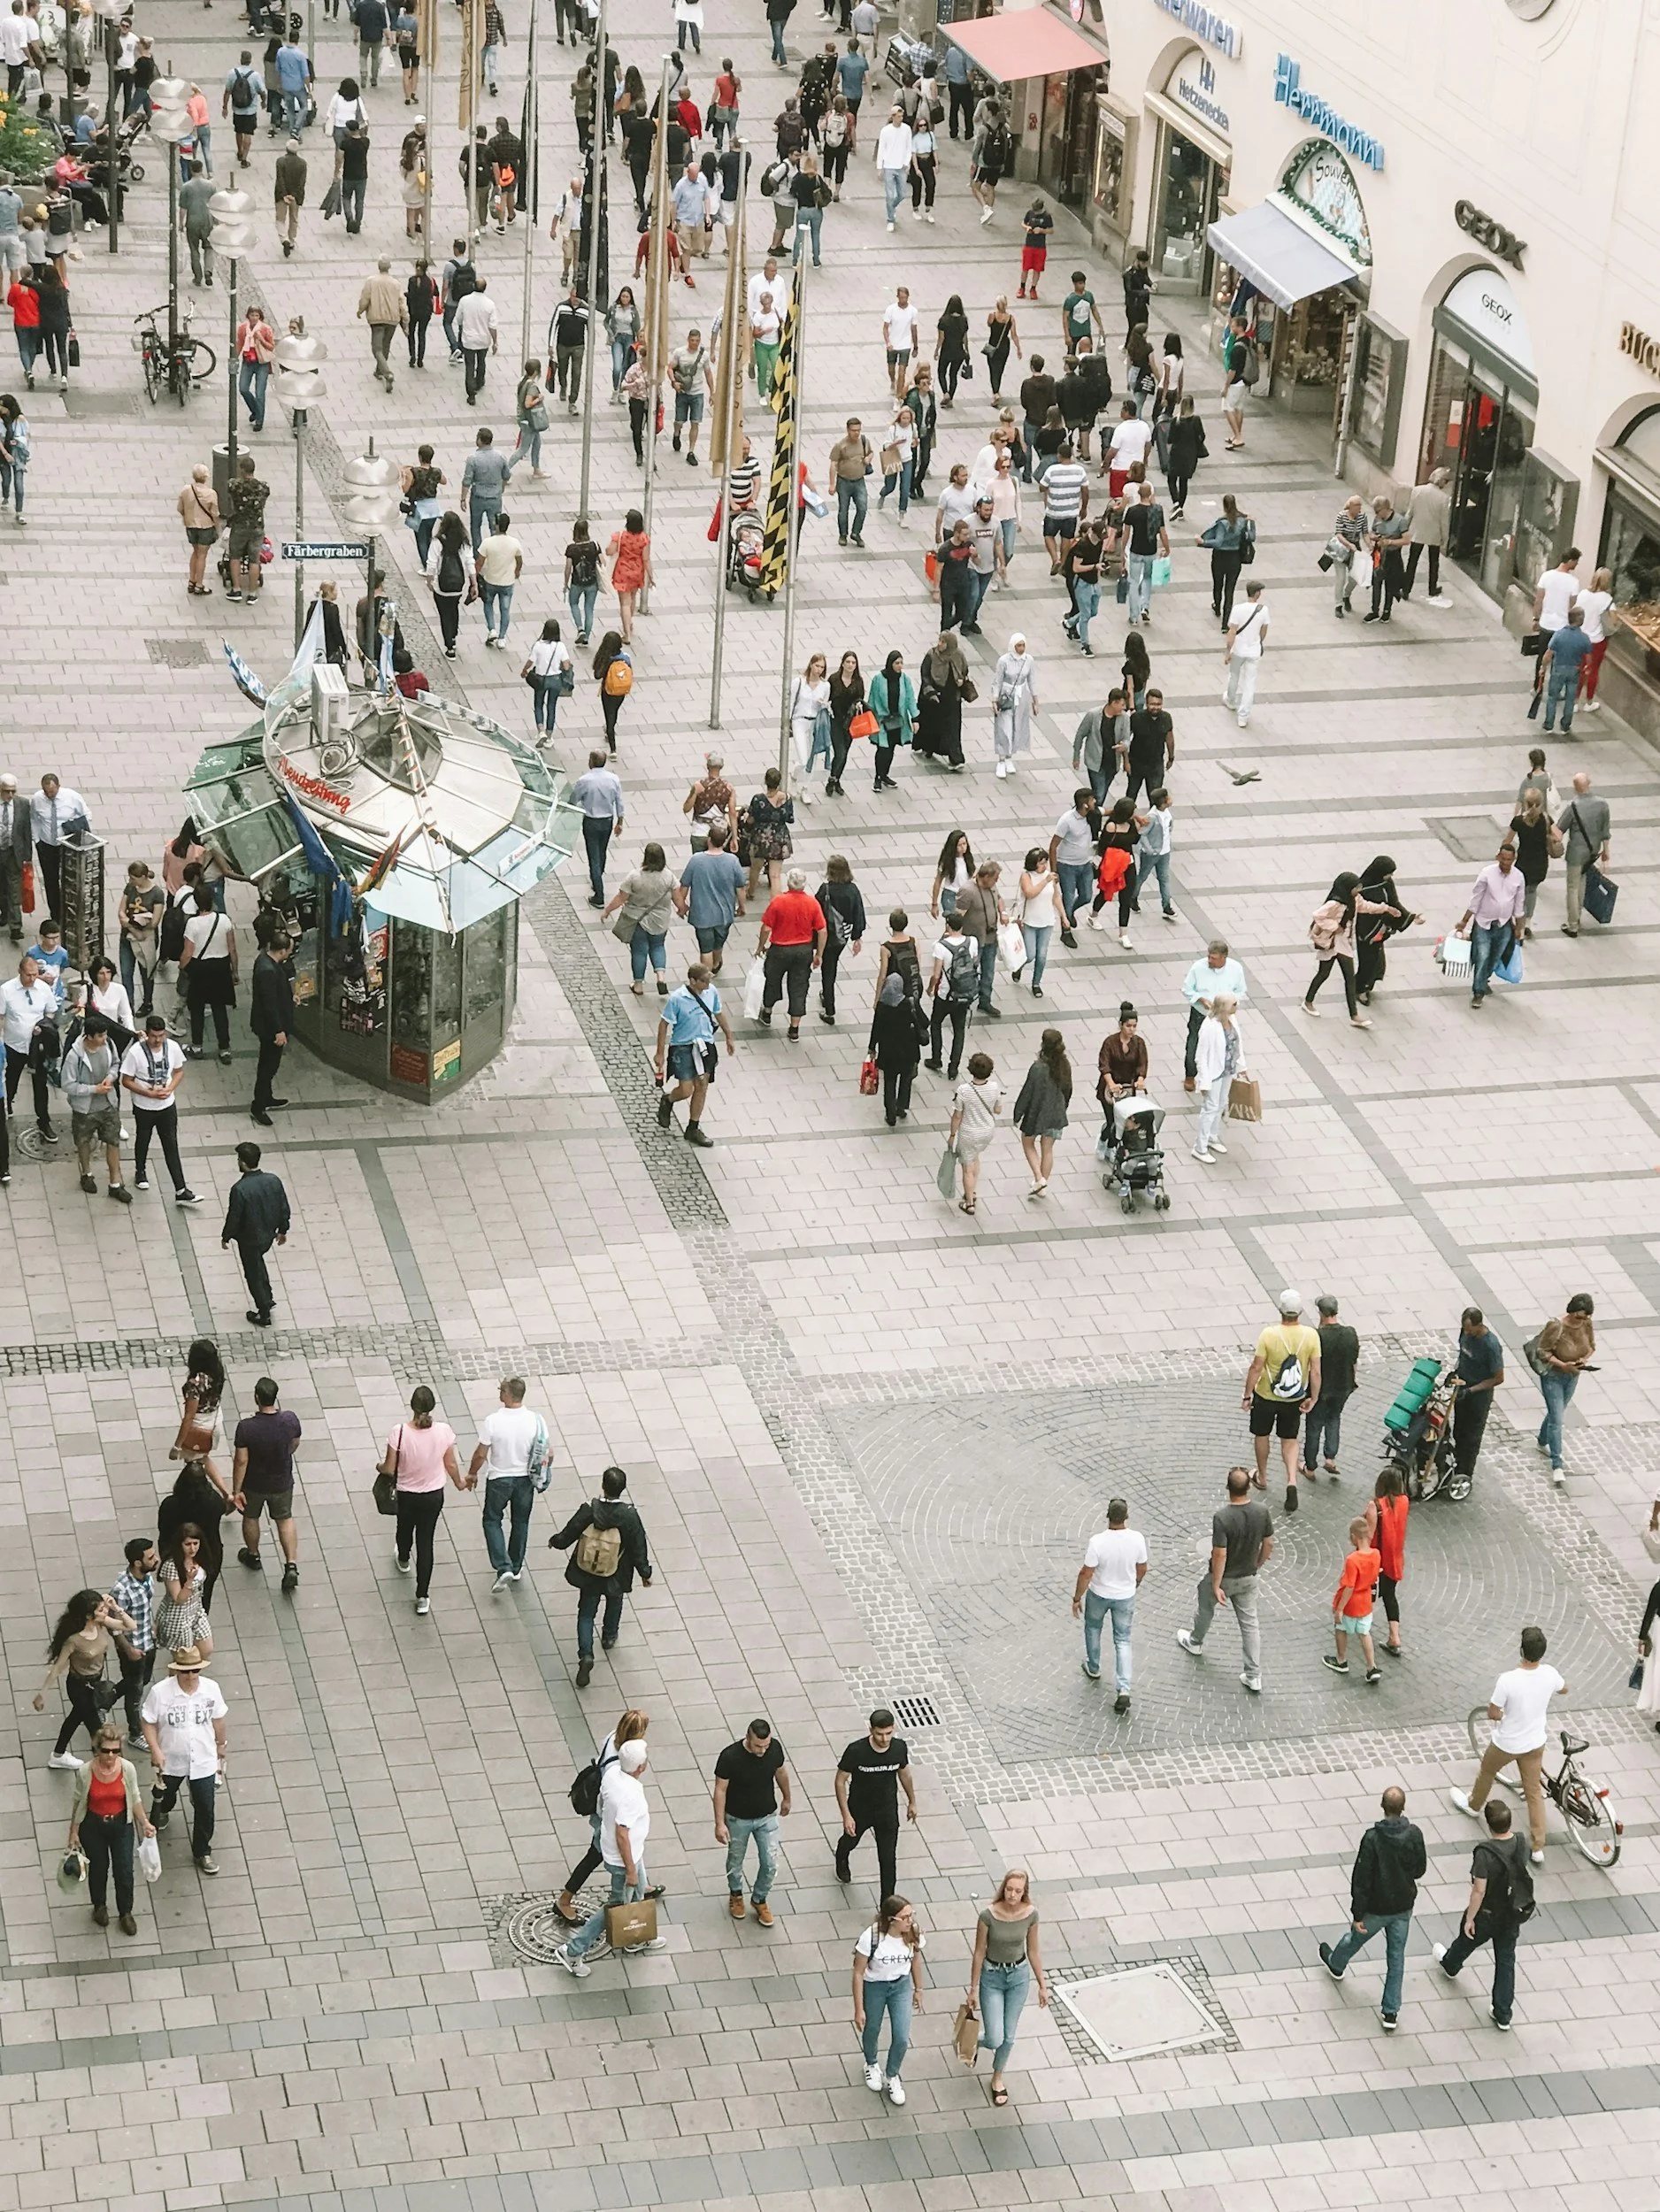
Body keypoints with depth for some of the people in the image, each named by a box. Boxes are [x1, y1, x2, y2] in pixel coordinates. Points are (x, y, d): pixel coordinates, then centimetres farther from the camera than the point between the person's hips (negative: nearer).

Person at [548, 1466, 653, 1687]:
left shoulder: (589, 1510, -22)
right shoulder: (629, 1517, -24)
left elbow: (567, 1537, -11)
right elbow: (639, 1549, -14)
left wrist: (554, 1541, 12)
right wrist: (645, 1573, 3)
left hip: (588, 1574, 0)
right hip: (616, 1576, 0)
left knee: (586, 1614, 15)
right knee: (614, 1602, 32)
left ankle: (586, 1655, 0)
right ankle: (609, 1636, 54)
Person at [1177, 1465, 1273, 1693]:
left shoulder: (1222, 1518, -30)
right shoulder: (1262, 1511, -15)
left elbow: (1220, 1555, -27)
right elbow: (1268, 1544, -2)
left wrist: (1216, 1586, -18)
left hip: (1223, 1577, -3)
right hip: (1248, 1578, 3)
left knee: (1205, 1609, 26)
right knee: (1250, 1623, 11)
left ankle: (1195, 1642, 53)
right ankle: (1254, 1676, 10)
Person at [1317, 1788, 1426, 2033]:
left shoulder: (1373, 1838, -27)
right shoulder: (1415, 1835, -17)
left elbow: (1361, 1879, -22)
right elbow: (1420, 1870, -1)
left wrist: (1357, 1914, -13)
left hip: (1376, 1908, -3)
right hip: (1403, 1907, 3)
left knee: (1355, 1938, 27)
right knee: (1396, 1957, 16)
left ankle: (1336, 1964, 58)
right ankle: (1391, 2013, 20)